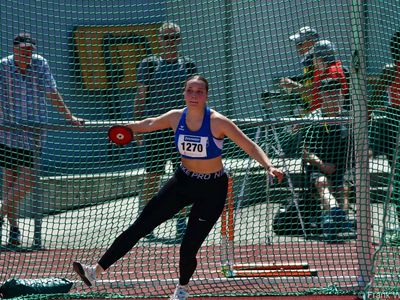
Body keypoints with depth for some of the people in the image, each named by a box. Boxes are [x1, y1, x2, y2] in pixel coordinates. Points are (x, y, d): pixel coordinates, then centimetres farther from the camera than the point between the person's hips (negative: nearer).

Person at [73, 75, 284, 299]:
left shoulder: (217, 122, -20)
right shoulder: (177, 117, -8)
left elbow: (250, 147, -22)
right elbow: (149, 124, 14)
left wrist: (269, 166, -37)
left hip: (212, 189, -4)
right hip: (183, 181, 4)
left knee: (189, 248, -4)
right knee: (140, 226, -4)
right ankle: (97, 271, -3)